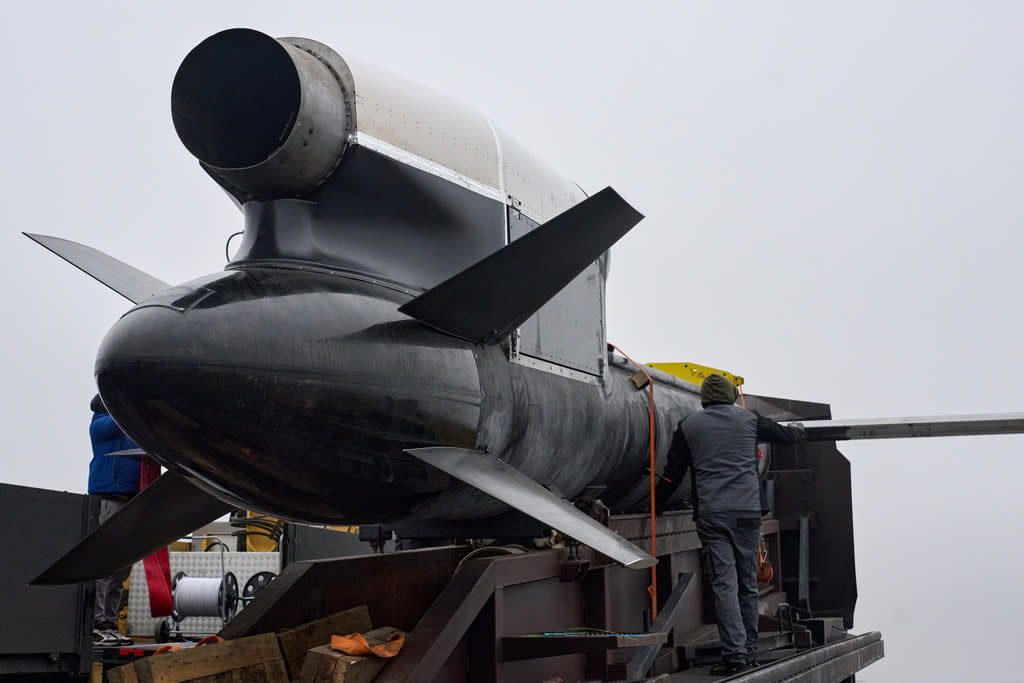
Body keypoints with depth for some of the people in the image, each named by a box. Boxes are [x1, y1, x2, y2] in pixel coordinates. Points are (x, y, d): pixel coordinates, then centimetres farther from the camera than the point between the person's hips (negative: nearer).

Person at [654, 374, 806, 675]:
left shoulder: (688, 425, 9)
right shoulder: (749, 419, 11)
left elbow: (672, 473, 10)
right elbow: (784, 433, 28)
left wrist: (656, 507, 21)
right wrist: (800, 430, 51)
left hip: (710, 514, -1)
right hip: (747, 511, 2)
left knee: (724, 584, -6)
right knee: (748, 584, 11)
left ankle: (735, 654, -14)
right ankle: (750, 652, 16)